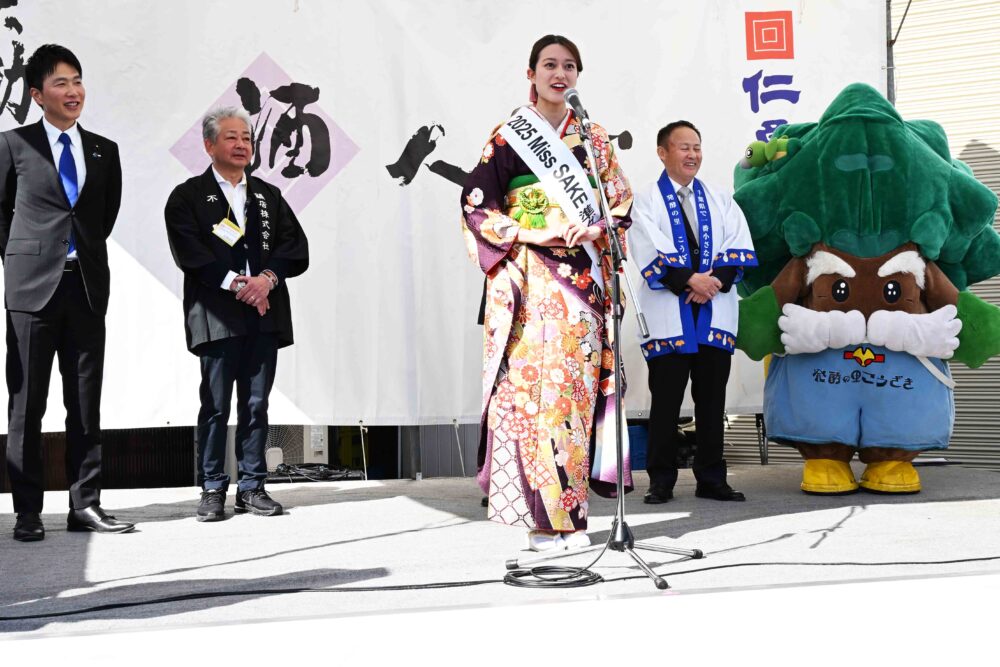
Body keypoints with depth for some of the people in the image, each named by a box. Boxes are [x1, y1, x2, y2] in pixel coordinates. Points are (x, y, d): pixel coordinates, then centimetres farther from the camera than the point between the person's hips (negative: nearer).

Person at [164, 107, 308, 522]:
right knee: (215, 406, 0)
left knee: (256, 405, 6)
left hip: (264, 315, 4)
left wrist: (267, 278, -10)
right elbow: (189, 253, -8)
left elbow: (297, 249, 8)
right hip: (217, 316, -4)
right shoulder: (188, 196, 5)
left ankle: (252, 486, 13)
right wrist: (236, 283, -14)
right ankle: (212, 489, 7)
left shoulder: (269, 196, 18)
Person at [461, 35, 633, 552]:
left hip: (581, 280, 3)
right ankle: (541, 515, -4)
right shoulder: (508, 137, 4)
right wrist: (539, 233, -12)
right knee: (532, 381, -9)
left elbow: (621, 201, 13)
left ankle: (569, 511, 7)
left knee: (576, 383, 0)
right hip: (530, 280, -3)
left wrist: (595, 228, -8)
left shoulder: (593, 138, 15)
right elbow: (477, 205, -2)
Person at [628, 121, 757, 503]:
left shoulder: (719, 200, 17)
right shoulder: (646, 201, 4)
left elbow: (738, 247, 6)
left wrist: (717, 281, -11)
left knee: (712, 400, 6)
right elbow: (650, 254, -8)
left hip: (715, 314, 4)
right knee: (666, 401, -1)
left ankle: (712, 479, 13)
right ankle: (661, 482, 7)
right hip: (668, 317, -3)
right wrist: (689, 280, -18)